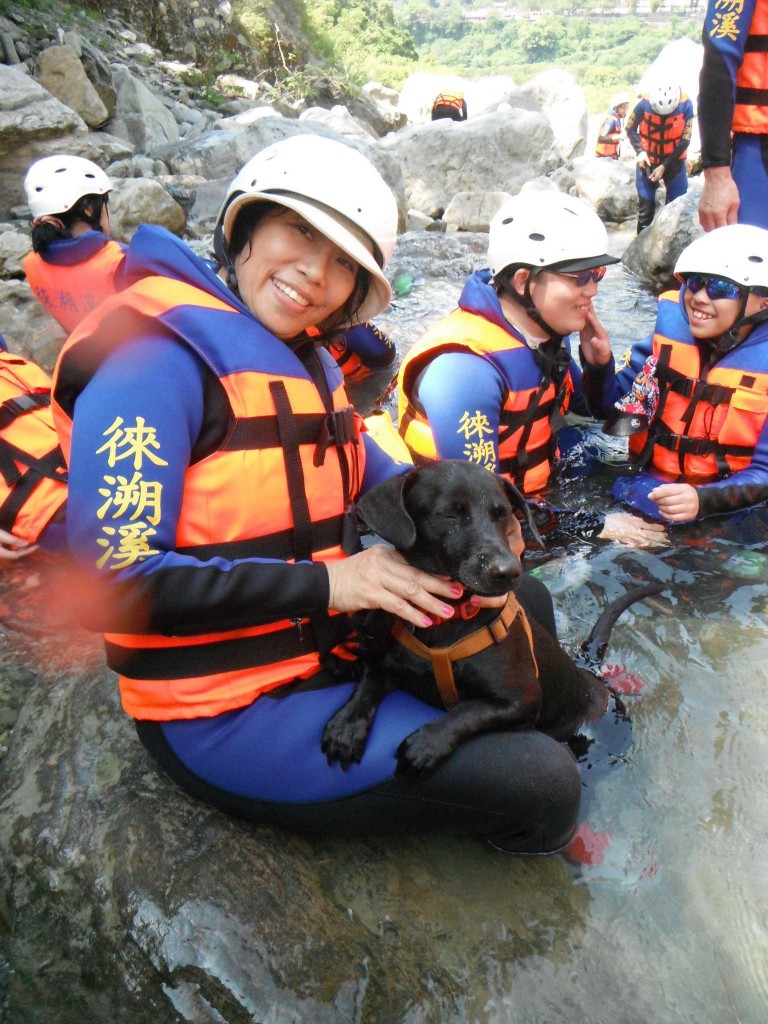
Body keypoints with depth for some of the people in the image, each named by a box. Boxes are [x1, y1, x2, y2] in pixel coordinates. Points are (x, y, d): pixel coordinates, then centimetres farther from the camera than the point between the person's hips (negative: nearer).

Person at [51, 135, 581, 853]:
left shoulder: (310, 360, 8)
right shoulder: (156, 353, -19)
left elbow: (383, 480, 12)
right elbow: (110, 578, -24)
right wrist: (325, 582, -25)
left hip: (332, 649, 9)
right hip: (226, 718, -8)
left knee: (525, 601, 16)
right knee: (541, 784, -12)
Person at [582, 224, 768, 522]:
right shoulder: (671, 327, 1)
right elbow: (618, 407, 6)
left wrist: (704, 500, -27)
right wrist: (598, 365, -14)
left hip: (724, 510, -2)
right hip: (645, 487, 2)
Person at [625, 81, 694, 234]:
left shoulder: (686, 105, -15)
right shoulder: (644, 103, -16)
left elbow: (684, 141, -11)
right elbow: (630, 129, -1)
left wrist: (664, 166, -17)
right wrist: (640, 151, -16)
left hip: (674, 163, 0)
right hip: (648, 162, 0)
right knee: (645, 207, 2)